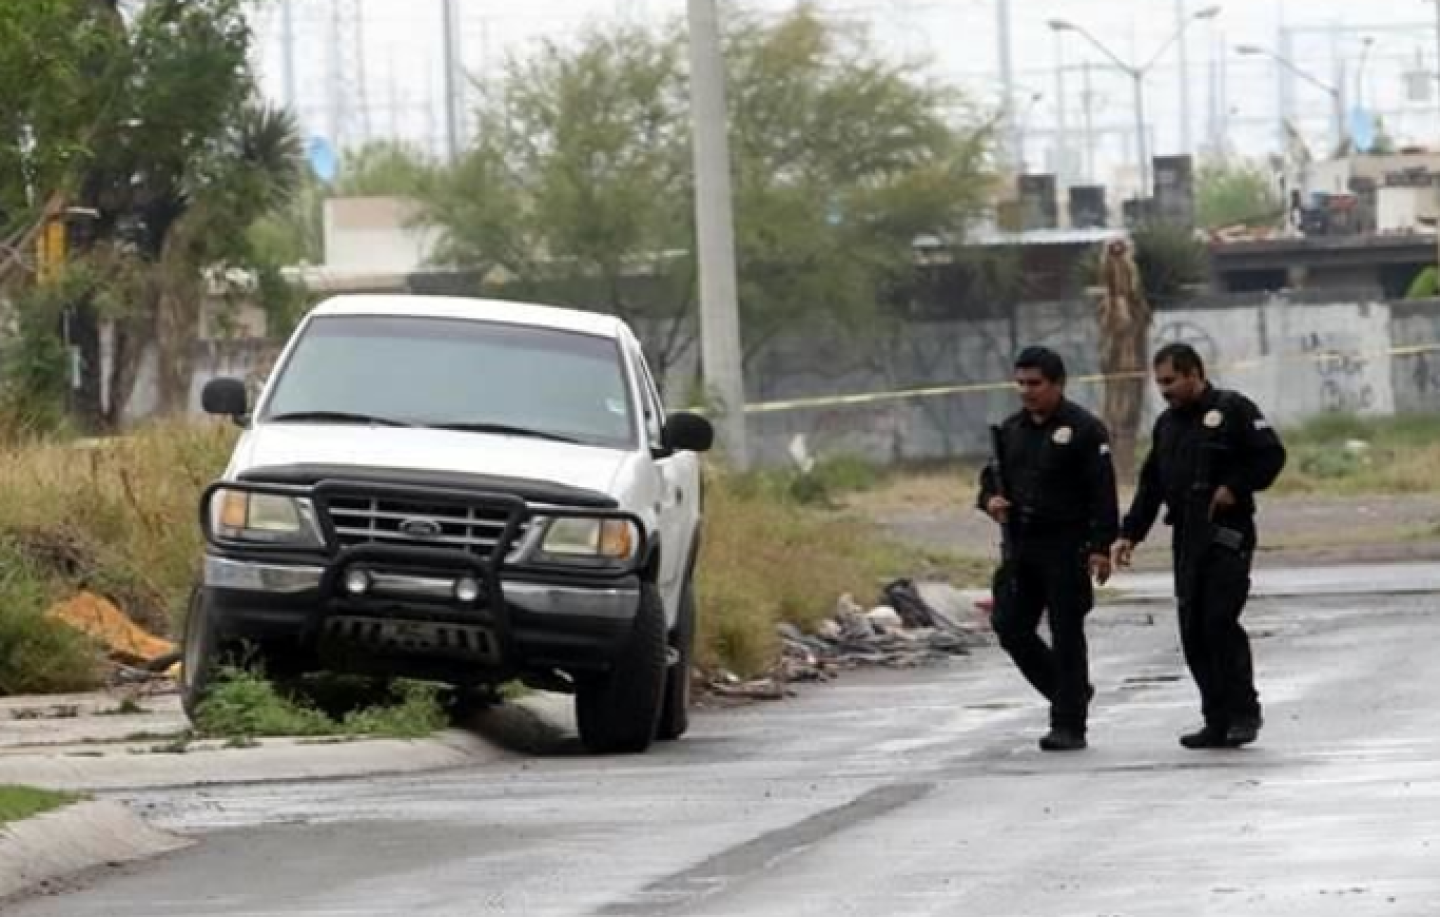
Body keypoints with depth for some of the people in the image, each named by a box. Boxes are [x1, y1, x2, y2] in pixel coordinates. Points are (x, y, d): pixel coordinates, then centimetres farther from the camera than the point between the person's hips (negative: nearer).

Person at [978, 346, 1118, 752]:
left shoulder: (1083, 430, -7)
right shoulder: (1011, 430, 14)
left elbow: (1102, 491, -11)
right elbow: (992, 475, 22)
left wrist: (1101, 546, -18)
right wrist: (991, 499, -3)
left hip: (1066, 547, -7)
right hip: (1020, 547, 7)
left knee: (1066, 635, -3)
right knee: (1010, 626, 2)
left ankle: (1069, 726, 2)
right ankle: (1070, 693, 21)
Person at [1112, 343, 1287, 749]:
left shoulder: (1233, 411, -4)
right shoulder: (1167, 424, 18)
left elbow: (1272, 456, -8)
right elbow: (1151, 484, 20)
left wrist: (1236, 488, -16)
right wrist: (1130, 533, 13)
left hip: (1227, 534, -7)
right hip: (1187, 540, 7)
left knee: (1219, 621, -15)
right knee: (1193, 632, 3)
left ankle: (1243, 712, -6)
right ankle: (1218, 721, 7)